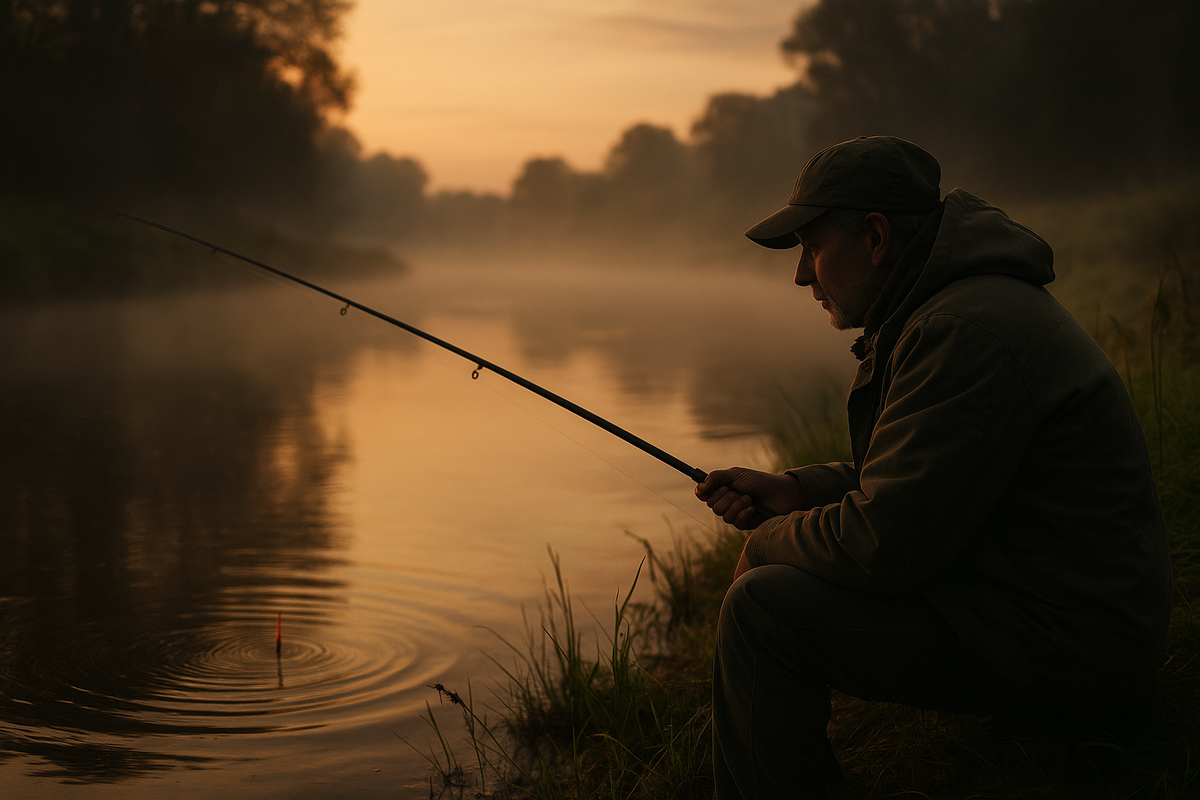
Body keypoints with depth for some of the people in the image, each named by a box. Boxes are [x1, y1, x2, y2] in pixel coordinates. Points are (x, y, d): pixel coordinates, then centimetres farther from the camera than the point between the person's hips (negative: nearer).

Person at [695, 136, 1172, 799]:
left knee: (764, 608, -16)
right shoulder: (940, 308, 11)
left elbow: (886, 545, -26)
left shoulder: (973, 328, -24)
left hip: (1056, 641, -11)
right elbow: (899, 480, 21)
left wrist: (767, 543, -7)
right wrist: (782, 490, 7)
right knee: (785, 574, 17)